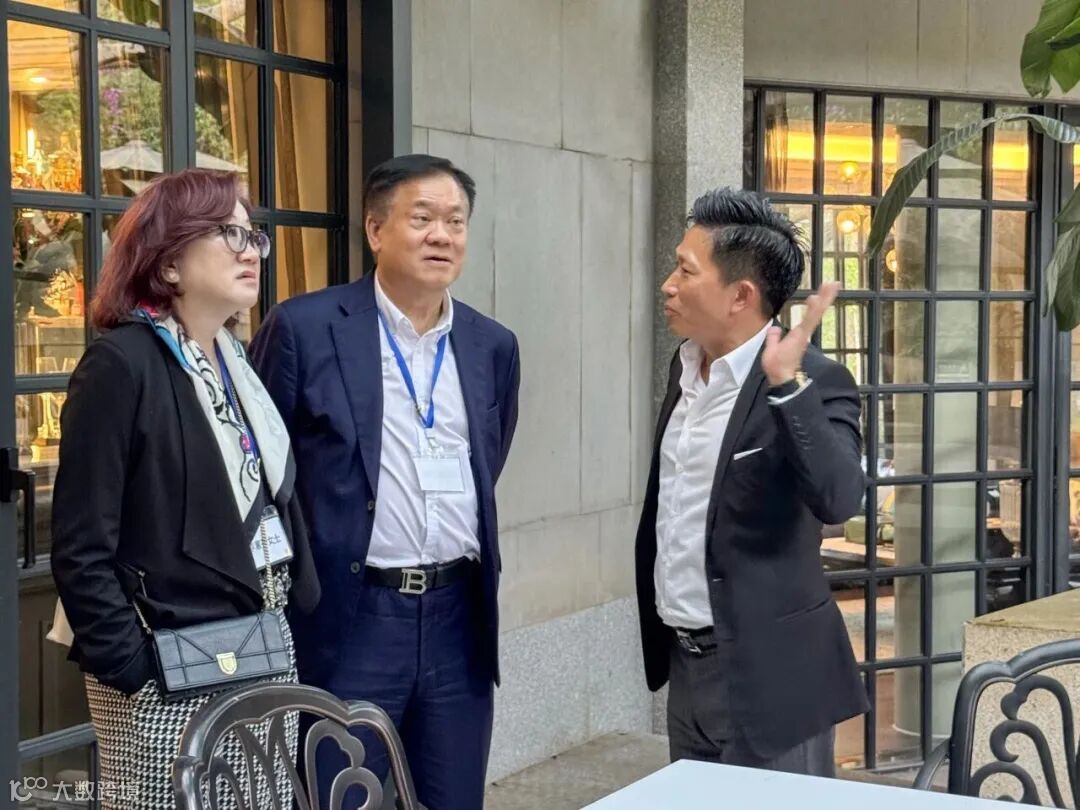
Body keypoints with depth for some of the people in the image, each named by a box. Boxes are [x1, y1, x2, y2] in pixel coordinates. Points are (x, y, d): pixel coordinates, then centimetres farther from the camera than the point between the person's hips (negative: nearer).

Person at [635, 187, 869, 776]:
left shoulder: (813, 383, -16)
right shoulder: (685, 366, 7)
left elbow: (837, 500, -31)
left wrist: (786, 382, -35)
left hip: (767, 675, -7)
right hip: (685, 663, 7)